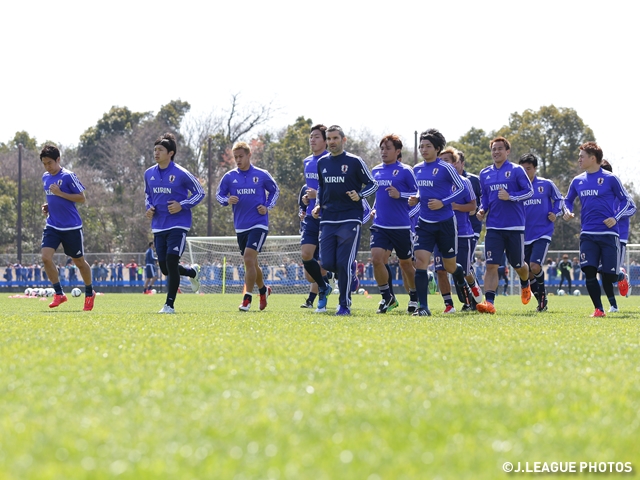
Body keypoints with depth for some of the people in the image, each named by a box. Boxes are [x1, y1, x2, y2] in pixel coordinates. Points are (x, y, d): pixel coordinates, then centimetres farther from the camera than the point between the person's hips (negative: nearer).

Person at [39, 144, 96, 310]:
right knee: (46, 257, -14)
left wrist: (60, 193, -20)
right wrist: (47, 206, 5)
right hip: (52, 226, 5)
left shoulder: (68, 176, -12)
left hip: (71, 227, -5)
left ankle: (89, 293, 29)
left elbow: (82, 198, -12)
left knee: (79, 261, 8)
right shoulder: (45, 178, 9)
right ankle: (59, 294, -5)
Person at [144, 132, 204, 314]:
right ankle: (192, 272, 40)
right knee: (165, 268, 8)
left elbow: (200, 192, -1)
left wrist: (182, 206, -14)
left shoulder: (181, 173, -10)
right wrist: (149, 208, 2)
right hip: (158, 227, 6)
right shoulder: (149, 174, 6)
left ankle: (170, 304, -8)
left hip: (178, 225, -6)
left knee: (171, 263, -16)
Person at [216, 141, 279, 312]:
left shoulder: (262, 175, -2)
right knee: (251, 263, 13)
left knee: (249, 258, -18)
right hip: (240, 226, 4)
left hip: (258, 225, -4)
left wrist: (268, 207, -2)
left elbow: (275, 191, 12)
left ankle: (247, 299, -15)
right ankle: (263, 290, 38)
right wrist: (227, 200, -12)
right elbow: (219, 194, 9)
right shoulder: (229, 177, 3)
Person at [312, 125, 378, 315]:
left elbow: (372, 184, 2)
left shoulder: (354, 162, -3)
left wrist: (360, 195, -16)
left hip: (350, 219, -5)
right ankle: (349, 279, 28)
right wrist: (318, 205, 10)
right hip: (328, 220, 5)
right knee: (327, 263, -3)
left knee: (344, 263, -10)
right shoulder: (322, 163, 12)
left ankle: (344, 305, -2)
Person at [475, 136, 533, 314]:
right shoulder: (485, 173, 11)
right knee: (491, 265, -11)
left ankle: (525, 285, 43)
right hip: (493, 226, 3)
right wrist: (482, 209, 2)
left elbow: (529, 191, -4)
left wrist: (510, 197, -18)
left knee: (518, 265, 9)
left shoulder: (516, 170, -2)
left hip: (515, 226, -3)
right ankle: (489, 302, -17)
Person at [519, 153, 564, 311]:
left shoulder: (546, 185, 1)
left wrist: (555, 213, 0)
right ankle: (541, 301, 22)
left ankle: (543, 293, 7)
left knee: (535, 266, -20)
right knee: (528, 273, 4)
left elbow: (559, 199, 15)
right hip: (525, 236, 3)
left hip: (542, 234, -3)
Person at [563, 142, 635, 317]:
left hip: (608, 233, -4)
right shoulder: (577, 181, 10)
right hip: (587, 234, 4)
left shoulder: (610, 179, -4)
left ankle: (621, 276, 30)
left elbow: (627, 201, 2)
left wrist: (616, 218, -12)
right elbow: (568, 200, 24)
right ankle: (599, 309, -4)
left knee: (609, 275, -6)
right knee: (589, 271, -12)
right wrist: (567, 211, 3)